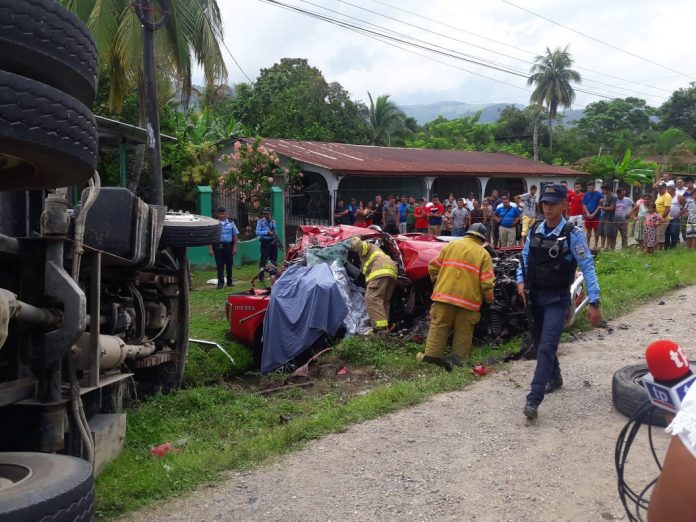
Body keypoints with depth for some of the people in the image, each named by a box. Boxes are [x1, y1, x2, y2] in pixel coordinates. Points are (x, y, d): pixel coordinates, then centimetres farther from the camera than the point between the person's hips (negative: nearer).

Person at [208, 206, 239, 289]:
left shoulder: (231, 223, 7)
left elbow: (235, 235, 9)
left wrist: (235, 247, 2)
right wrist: (210, 249, -8)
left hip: (228, 246, 2)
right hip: (218, 246, -2)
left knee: (229, 264, 9)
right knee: (219, 265, -2)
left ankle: (229, 282, 20)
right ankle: (220, 282, 2)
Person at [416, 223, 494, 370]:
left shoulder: (451, 246, 8)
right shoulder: (484, 255, 2)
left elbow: (433, 266, 8)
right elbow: (487, 283, -6)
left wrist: (437, 282, 24)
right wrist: (489, 298, 9)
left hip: (444, 294, 2)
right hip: (468, 299, -1)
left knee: (439, 325, 6)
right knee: (464, 331, 9)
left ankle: (431, 354, 0)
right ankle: (458, 357, 8)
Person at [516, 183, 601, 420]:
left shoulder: (572, 234, -13)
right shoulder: (535, 231, 3)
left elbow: (587, 267, -13)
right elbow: (525, 258, 15)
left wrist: (594, 303, -17)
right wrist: (521, 281, -3)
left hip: (557, 299, -6)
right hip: (535, 295, 6)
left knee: (547, 346, -16)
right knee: (542, 343, 20)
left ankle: (534, 399, -21)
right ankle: (554, 378, 45)